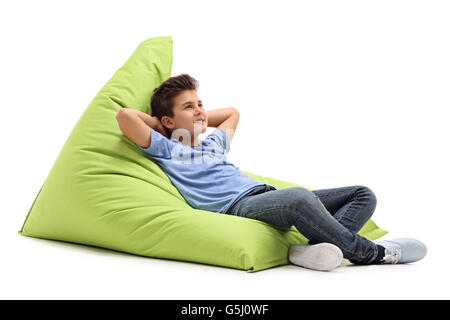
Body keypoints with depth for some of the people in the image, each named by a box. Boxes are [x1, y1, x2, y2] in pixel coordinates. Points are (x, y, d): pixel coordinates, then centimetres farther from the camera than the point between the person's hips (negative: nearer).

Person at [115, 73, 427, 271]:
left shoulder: (214, 142, 32)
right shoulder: (165, 150, 9)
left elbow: (232, 112, 52)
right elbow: (125, 115, -5)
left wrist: (200, 117, 38)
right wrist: (158, 123, 12)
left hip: (269, 195, 9)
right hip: (237, 205, -9)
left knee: (363, 195, 0)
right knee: (298, 197, -41)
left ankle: (313, 246, -28)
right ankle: (368, 252, -20)